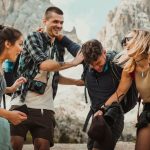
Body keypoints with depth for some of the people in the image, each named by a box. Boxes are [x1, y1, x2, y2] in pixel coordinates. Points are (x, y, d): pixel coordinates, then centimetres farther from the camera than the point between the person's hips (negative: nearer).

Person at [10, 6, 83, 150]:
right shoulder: (33, 38, -3)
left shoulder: (58, 47, 17)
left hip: (45, 107, 6)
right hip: (22, 103, -5)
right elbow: (44, 64, -19)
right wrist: (74, 62, -12)